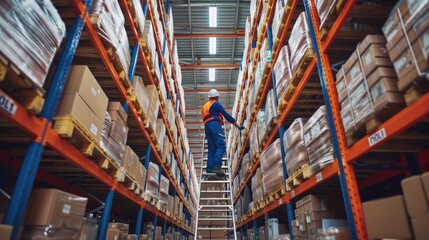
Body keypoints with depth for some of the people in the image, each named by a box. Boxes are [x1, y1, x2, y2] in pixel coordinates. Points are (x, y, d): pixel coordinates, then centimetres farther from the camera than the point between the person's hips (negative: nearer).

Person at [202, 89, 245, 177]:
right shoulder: (216, 104, 5)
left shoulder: (204, 106, 29)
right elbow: (227, 115, 0)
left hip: (207, 126, 8)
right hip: (215, 125, -8)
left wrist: (207, 133, 39)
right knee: (221, 146, -15)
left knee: (212, 148, 6)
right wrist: (238, 126, 1)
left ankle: (209, 169, -2)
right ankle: (217, 166, -30)